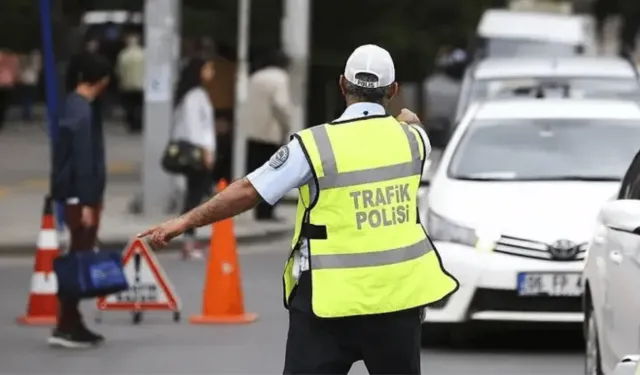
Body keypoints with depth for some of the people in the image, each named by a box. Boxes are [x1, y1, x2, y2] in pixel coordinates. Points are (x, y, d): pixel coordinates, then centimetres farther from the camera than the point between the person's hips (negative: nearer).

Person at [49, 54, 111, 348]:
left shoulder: (74, 106, 12)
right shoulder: (82, 112, -18)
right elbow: (83, 161, -21)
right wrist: (87, 202, -21)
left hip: (77, 195, 10)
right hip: (80, 197, -10)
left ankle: (73, 324, 16)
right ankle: (65, 328, -7)